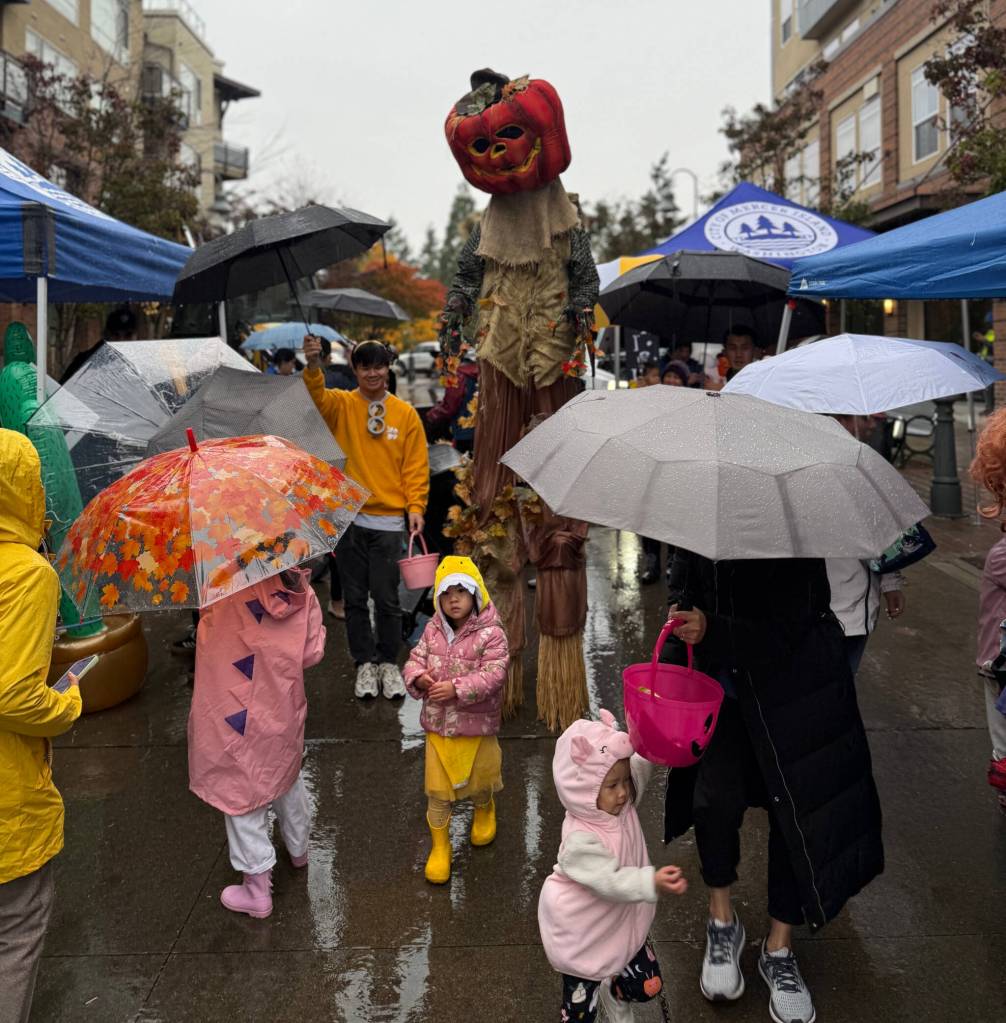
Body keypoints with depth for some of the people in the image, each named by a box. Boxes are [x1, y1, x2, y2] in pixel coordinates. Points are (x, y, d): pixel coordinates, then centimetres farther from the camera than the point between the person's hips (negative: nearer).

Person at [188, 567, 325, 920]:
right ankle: (298, 849, 49)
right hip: (283, 711, 4)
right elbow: (312, 653, -2)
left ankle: (257, 890, 18)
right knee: (287, 777, 27)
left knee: (241, 789, 9)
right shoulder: (301, 592, -6)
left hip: (234, 715, -4)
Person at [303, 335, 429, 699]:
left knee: (386, 598, 3)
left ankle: (388, 663, 21)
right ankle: (365, 663, 23)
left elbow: (416, 465, 4)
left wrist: (415, 507, -6)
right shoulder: (341, 405, 3)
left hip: (388, 521, 0)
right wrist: (313, 365, -38)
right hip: (348, 517, 1)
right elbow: (317, 396, -19)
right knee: (355, 598, 9)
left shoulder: (405, 413, 5)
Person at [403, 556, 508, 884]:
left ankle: (484, 810, 54)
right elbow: (415, 659, 3)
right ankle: (439, 845, 26)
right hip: (438, 725, 3)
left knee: (478, 782, 20)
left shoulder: (491, 634, -16)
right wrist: (418, 677, -21)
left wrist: (456, 688, -32)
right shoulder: (433, 630, -1)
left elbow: (493, 675, -23)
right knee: (437, 790, 7)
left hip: (477, 726, -2)